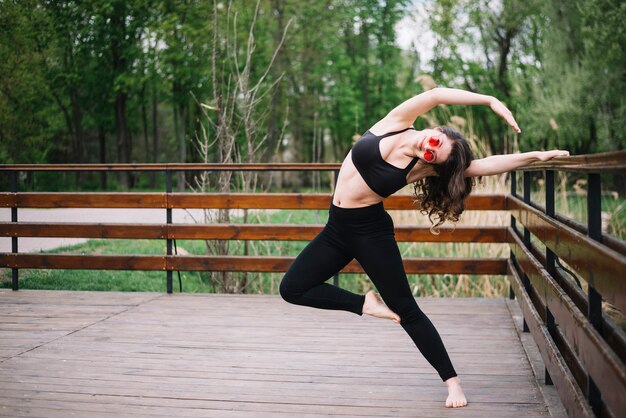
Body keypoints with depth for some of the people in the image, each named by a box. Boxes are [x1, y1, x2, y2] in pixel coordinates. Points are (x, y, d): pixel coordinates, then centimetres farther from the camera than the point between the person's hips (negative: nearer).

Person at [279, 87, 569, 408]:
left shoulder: (421, 166, -14)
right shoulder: (396, 123, -8)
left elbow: (483, 165, -19)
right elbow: (436, 95, -18)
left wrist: (536, 155, -28)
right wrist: (490, 101, -22)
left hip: (370, 231, -4)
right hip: (337, 228, 4)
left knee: (405, 308, -2)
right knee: (292, 288, -1)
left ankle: (452, 381, 9)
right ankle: (365, 303, 10)